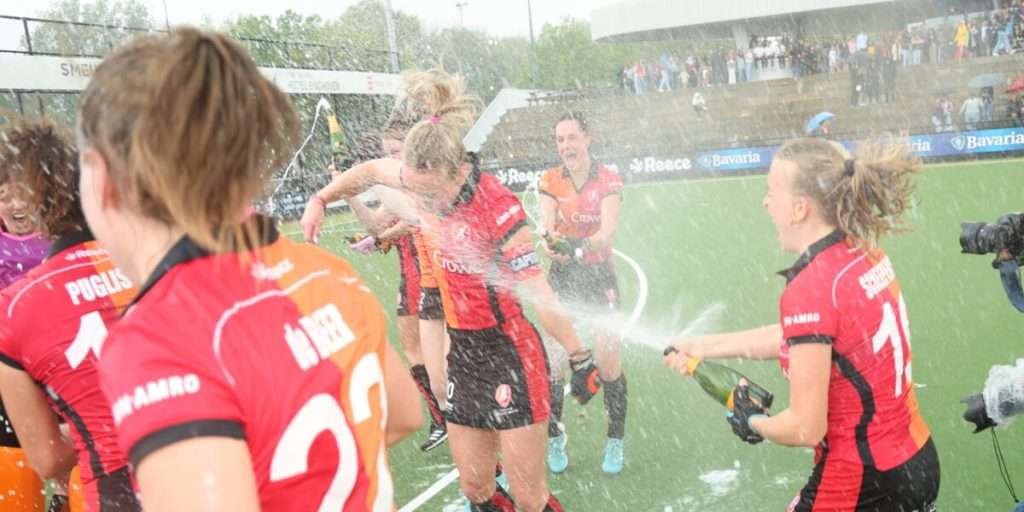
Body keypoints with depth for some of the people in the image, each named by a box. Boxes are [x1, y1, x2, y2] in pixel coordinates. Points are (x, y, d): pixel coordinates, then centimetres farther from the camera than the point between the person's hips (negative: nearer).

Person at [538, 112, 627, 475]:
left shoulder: (608, 181, -7)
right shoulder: (550, 181, -1)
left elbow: (608, 230, -21)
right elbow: (546, 223, -16)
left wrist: (582, 246, -42)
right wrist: (550, 241, -40)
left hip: (599, 275, -1)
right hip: (561, 276, 2)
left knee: (608, 362, -4)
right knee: (553, 361, -2)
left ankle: (615, 443, 14)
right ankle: (554, 440, 16)